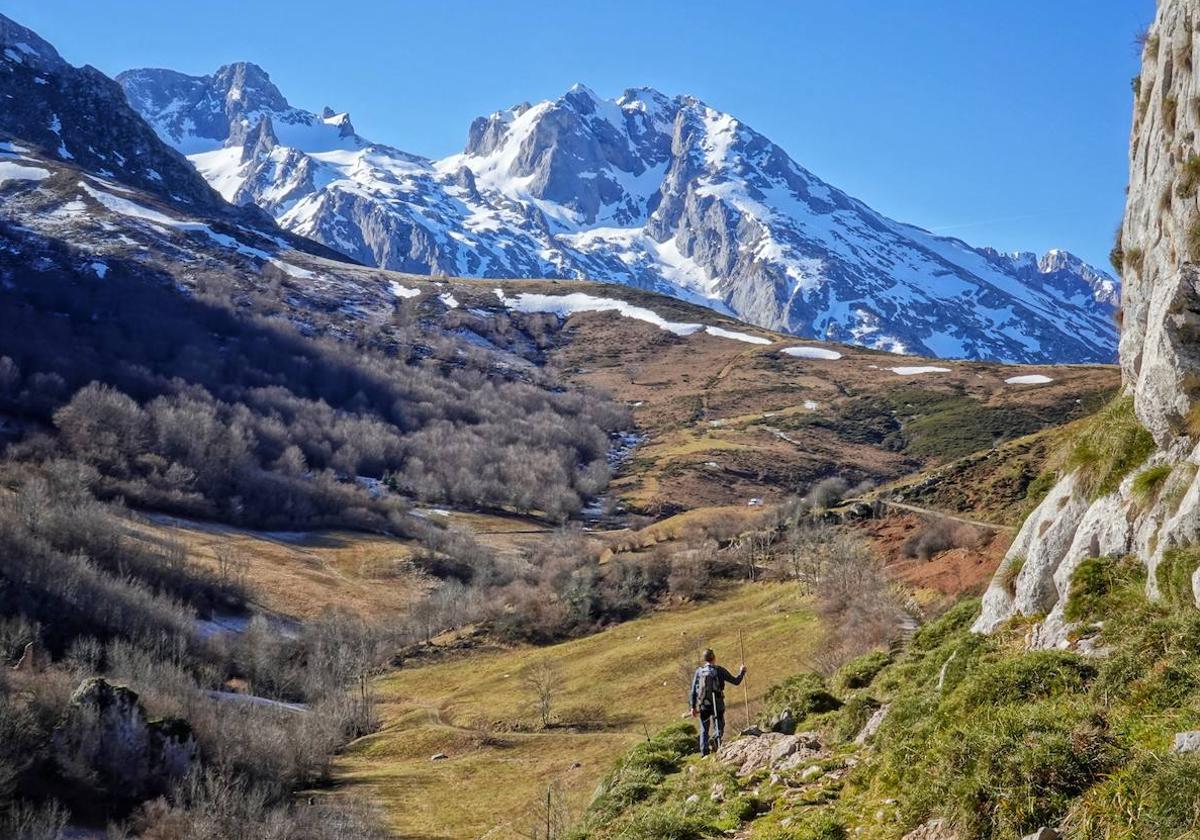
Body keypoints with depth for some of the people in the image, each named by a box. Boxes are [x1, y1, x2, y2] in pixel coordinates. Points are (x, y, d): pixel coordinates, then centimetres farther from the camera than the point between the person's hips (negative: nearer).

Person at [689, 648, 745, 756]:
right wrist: (742, 671, 20)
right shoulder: (719, 670, -4)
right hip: (718, 705, -2)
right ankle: (715, 739, -20)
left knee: (704, 730, 14)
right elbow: (736, 681, 2)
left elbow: (694, 690, 1)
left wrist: (693, 707, 7)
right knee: (719, 727, 11)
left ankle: (704, 752, 5)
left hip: (703, 705, 2)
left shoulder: (699, 671, 2)